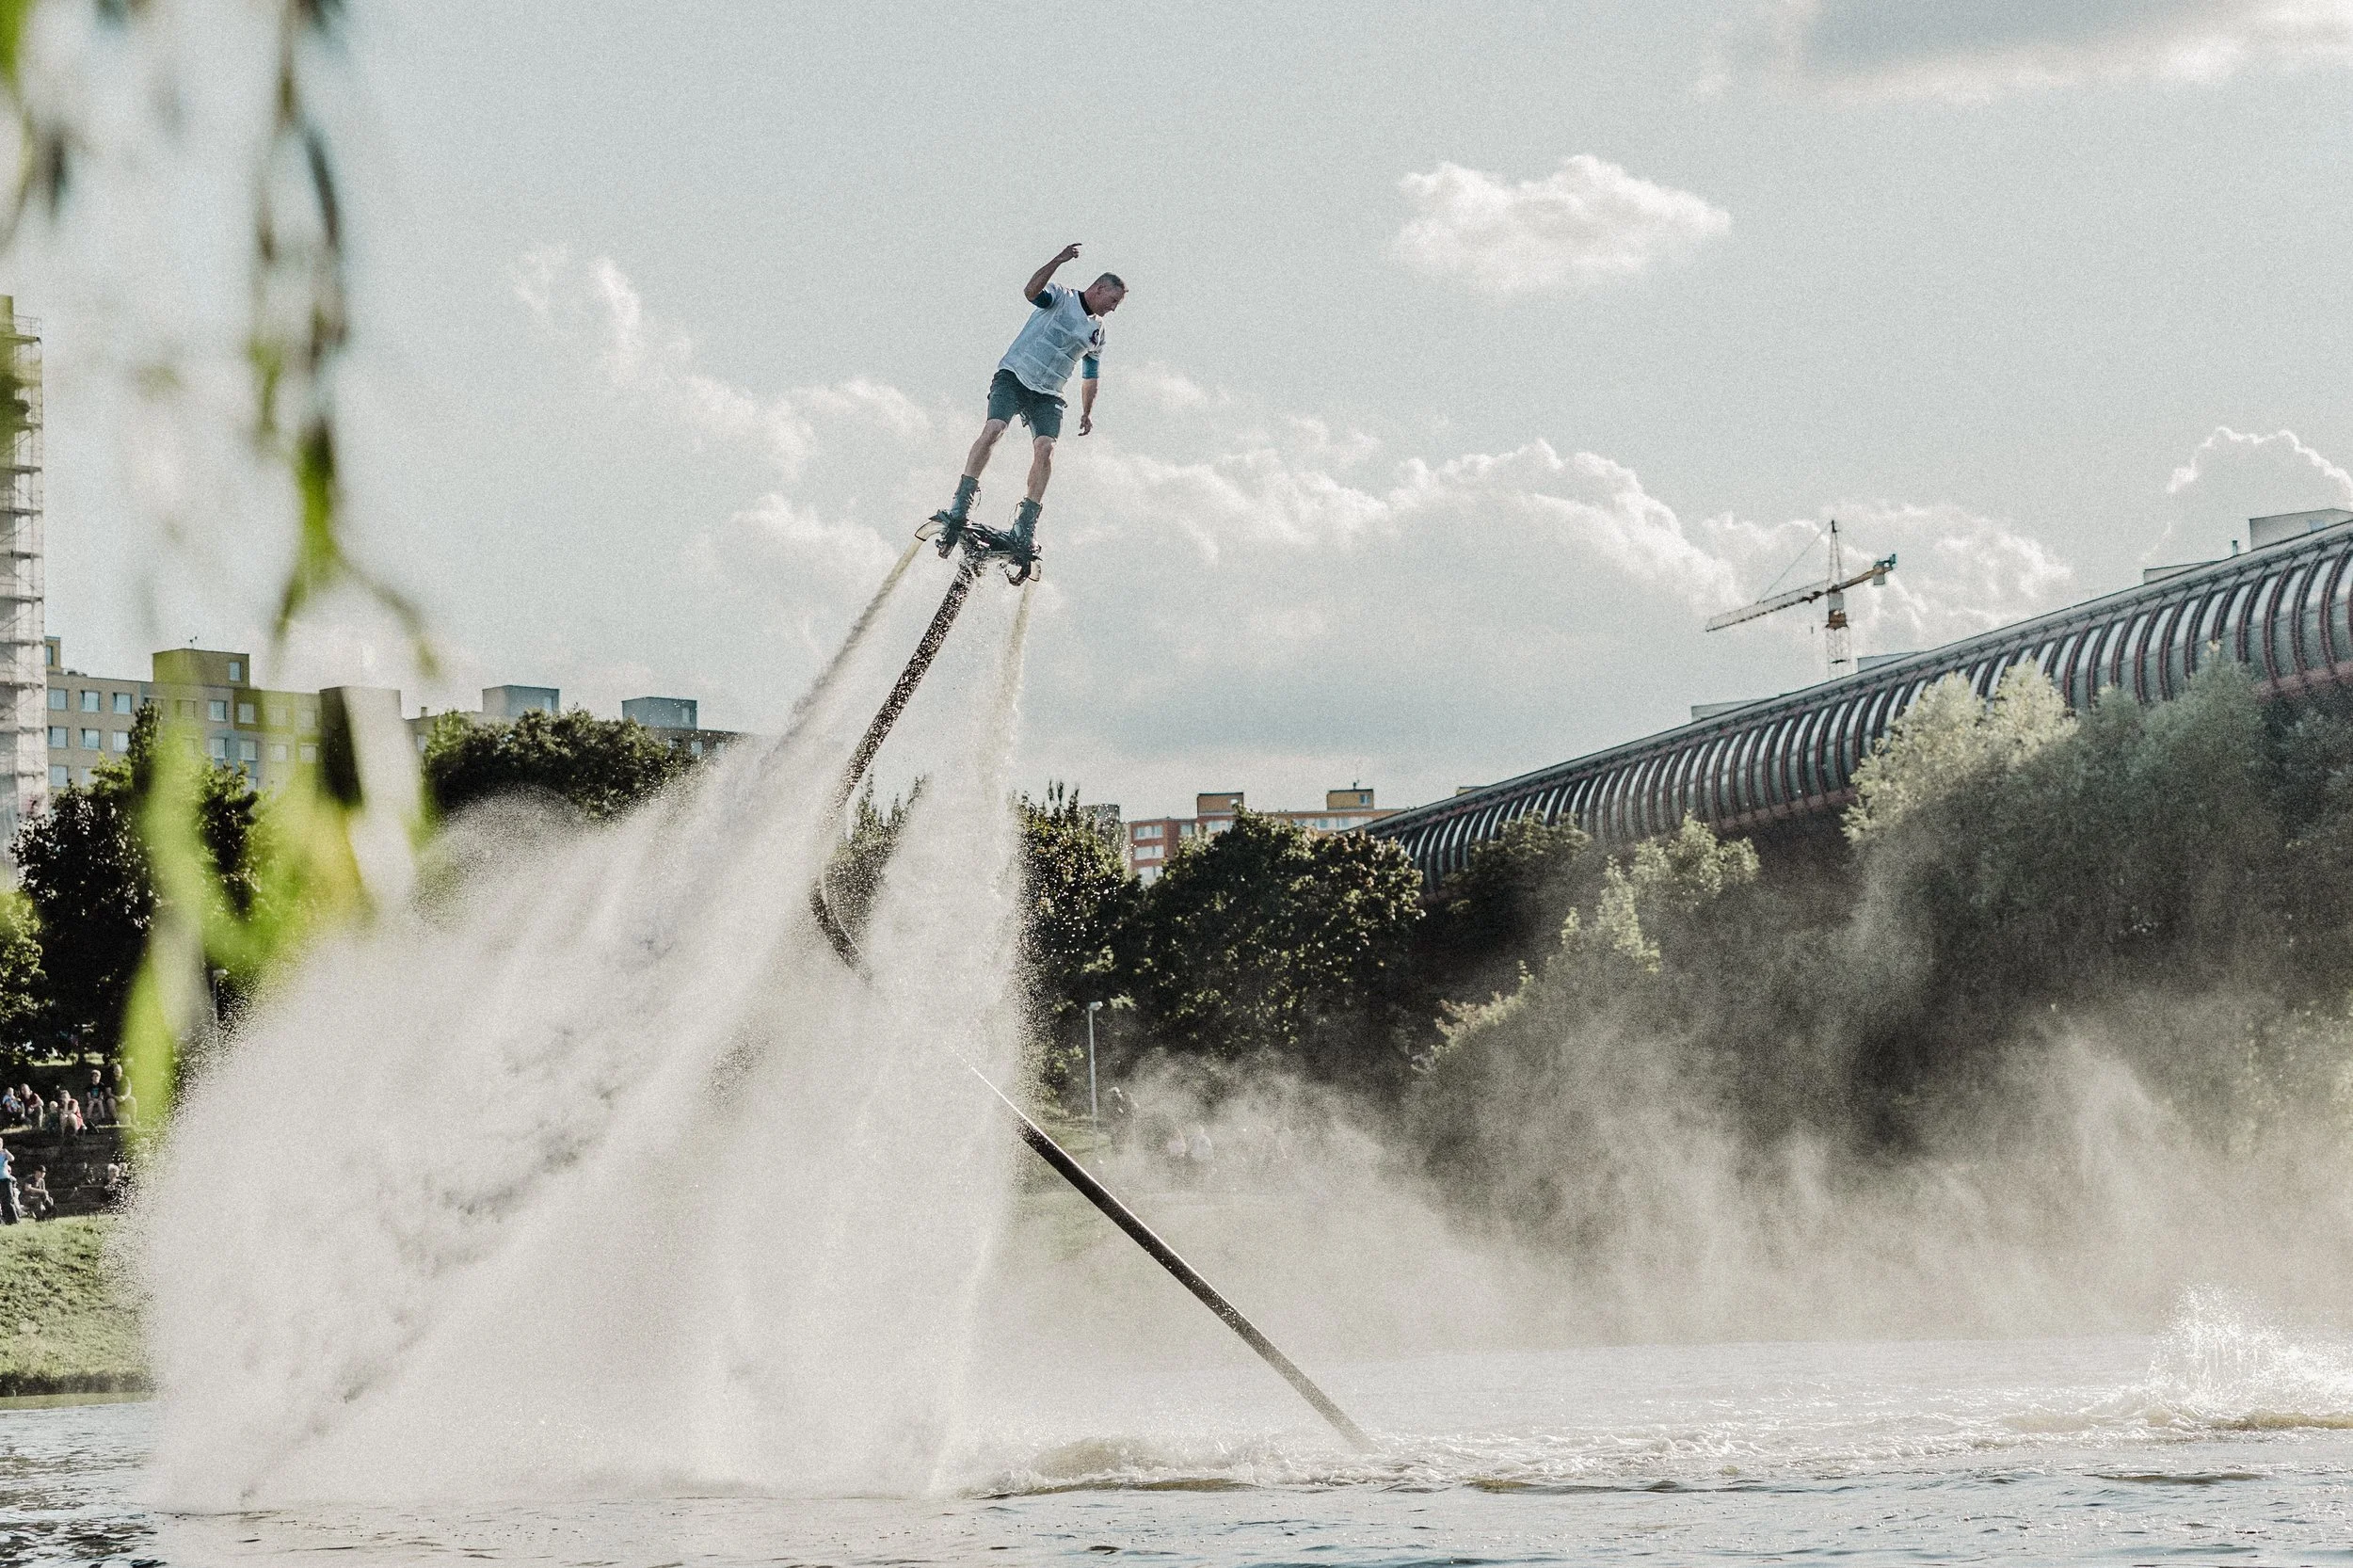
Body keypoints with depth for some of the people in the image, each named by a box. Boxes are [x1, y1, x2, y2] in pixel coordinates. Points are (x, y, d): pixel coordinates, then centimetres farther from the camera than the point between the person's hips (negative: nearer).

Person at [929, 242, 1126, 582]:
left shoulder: (1097, 332, 18)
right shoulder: (1060, 296, 1)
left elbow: (1091, 375, 31)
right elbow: (1031, 291, -22)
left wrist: (1087, 411, 25)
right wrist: (1057, 261, -32)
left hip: (1048, 394, 5)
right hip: (1015, 375, -5)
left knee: (1045, 449, -19)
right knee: (993, 429, -26)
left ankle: (1025, 528, -21)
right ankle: (960, 507, -25)